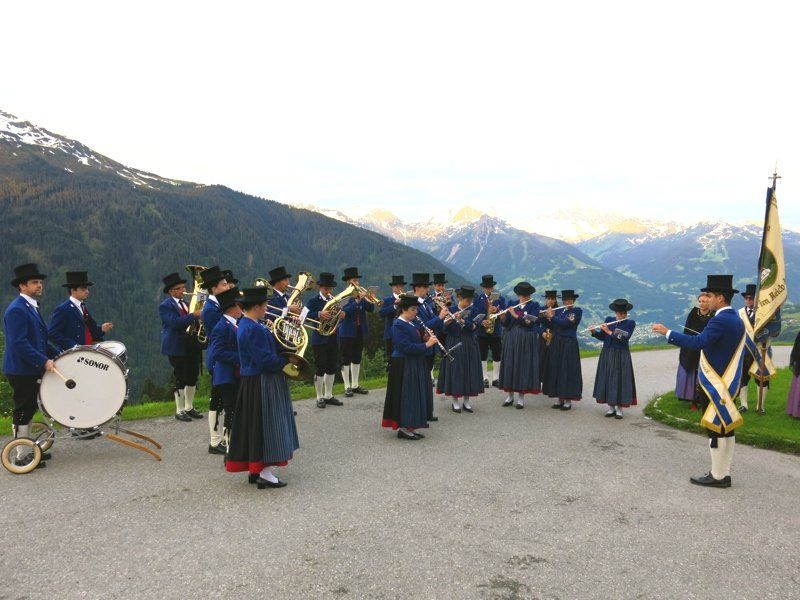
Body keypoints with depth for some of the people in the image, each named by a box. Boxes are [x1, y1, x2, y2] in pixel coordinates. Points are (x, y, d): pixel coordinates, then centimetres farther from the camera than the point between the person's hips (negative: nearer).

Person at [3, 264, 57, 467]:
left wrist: (56, 355, 13)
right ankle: (20, 457, 8)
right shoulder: (16, 310, -17)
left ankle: (27, 451, 28)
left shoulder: (32, 307, 14)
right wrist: (44, 361, -27)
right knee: (22, 412, -1)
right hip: (21, 371, -10)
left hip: (32, 370, 10)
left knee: (28, 411, 17)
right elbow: (19, 344, -24)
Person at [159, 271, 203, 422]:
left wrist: (201, 313, -3)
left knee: (193, 377, 10)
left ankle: (189, 407, 23)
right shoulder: (165, 306, -7)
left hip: (192, 346, 7)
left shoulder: (187, 302, 15)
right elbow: (175, 322, -22)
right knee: (181, 379, -2)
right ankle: (180, 410, 9)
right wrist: (193, 315, -25)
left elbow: (196, 320, 17)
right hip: (177, 347, -7)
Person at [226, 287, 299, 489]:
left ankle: (255, 469, 25)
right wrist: (287, 360, -12)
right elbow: (265, 359, -25)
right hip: (262, 385, -11)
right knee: (267, 426, -3)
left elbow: (265, 349, 15)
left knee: (256, 425, 16)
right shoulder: (253, 329, -22)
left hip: (252, 383, 11)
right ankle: (265, 473, 4)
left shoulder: (246, 325, 11)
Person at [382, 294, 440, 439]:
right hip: (404, 366, -10)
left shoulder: (411, 323, 12)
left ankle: (410, 426, 21)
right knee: (406, 396, -3)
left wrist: (428, 339, -1)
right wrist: (426, 344, -22)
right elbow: (406, 347, -25)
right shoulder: (398, 325, -17)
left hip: (415, 365, 10)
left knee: (415, 396, 13)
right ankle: (403, 428, 7)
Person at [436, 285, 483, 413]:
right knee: (455, 371, 0)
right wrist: (452, 318, -31)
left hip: (469, 345, 3)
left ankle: (466, 401, 19)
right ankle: (455, 402, 12)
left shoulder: (473, 310, 3)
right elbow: (445, 327, -13)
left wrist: (463, 321, -25)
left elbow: (474, 326, -11)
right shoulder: (451, 310, -5)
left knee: (469, 371, 6)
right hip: (454, 344, -3)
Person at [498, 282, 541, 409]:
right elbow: (506, 324, 5)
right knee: (510, 365, 4)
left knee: (524, 366, -1)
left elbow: (531, 322, -15)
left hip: (527, 340, -3)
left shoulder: (534, 306, 0)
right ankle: (509, 396, 16)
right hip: (512, 339, 3)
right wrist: (503, 317, -15)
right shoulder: (512, 305, 8)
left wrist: (516, 315, -20)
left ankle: (521, 398, 9)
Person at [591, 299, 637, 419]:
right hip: (607, 354, 3)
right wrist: (594, 332, -12)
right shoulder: (608, 320, 5)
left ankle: (619, 409, 9)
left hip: (621, 356, -3)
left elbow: (624, 338, -18)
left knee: (620, 380, -2)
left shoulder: (630, 323, -5)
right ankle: (611, 407, 17)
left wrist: (609, 331, -19)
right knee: (607, 379, 5)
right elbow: (602, 337, 6)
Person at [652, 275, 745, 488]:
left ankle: (717, 476, 5)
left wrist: (667, 333, -24)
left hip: (716, 385, -10)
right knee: (726, 427, 13)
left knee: (716, 428, -2)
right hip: (729, 382, 10)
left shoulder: (720, 320, -19)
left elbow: (698, 342, -30)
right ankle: (724, 474, 21)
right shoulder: (736, 319, 11)